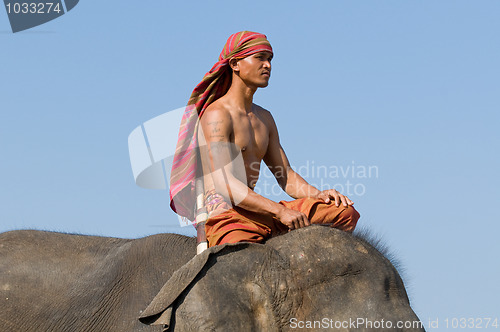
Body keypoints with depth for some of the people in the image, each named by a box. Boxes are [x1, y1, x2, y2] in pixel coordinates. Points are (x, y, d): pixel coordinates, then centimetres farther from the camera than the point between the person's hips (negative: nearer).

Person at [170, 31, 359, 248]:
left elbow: (285, 175, 21)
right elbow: (224, 183, -20)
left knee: (345, 213, -3)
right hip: (224, 216, -8)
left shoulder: (264, 118, 21)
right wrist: (280, 211, -28)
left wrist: (319, 195, -2)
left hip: (257, 213, 8)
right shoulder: (217, 114, -8)